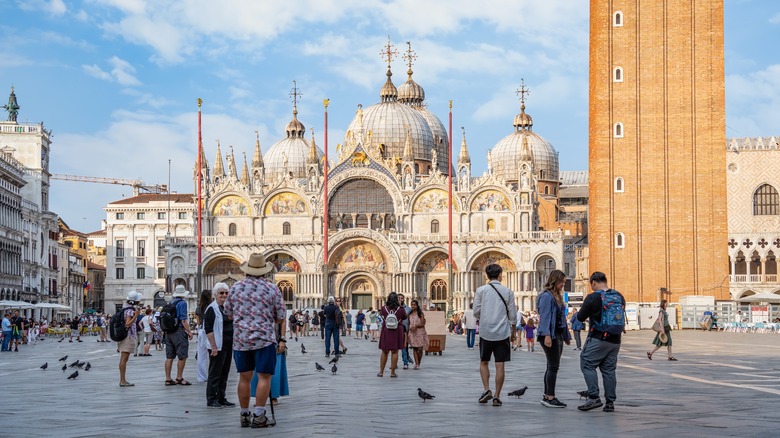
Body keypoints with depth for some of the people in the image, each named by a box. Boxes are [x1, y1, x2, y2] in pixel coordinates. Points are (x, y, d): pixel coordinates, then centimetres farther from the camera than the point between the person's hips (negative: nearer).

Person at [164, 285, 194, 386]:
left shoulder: (170, 303, 12)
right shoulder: (182, 303, -9)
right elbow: (183, 320, -15)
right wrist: (189, 332, -10)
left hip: (168, 332, 8)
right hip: (179, 331, -8)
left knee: (169, 357, 8)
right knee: (182, 356, -1)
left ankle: (168, 379, 8)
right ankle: (179, 378, -1)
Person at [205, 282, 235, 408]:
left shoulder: (227, 308, 14)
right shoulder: (211, 309, -11)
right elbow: (208, 329, -16)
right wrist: (213, 347, -20)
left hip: (228, 346, 8)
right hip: (217, 346, -8)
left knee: (224, 373, 12)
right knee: (215, 373, -2)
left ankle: (221, 398, 19)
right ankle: (211, 400, 4)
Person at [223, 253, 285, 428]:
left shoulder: (236, 287, 3)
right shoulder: (271, 289, -4)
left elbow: (228, 313, 12)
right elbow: (280, 318, 0)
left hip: (240, 339, 4)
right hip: (265, 338, -3)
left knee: (244, 378, 10)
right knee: (264, 377, -1)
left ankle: (244, 415, 16)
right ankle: (258, 416, -7)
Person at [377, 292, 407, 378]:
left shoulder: (384, 308, -5)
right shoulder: (401, 309, -8)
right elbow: (405, 317, 9)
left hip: (386, 332, 2)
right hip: (397, 332, -1)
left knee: (384, 352, 12)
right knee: (394, 352, 4)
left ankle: (381, 371, 14)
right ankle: (392, 372, 4)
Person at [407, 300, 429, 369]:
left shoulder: (420, 314, -2)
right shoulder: (410, 314, 11)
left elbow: (422, 324, -7)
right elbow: (409, 324, 15)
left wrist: (416, 326, -20)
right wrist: (410, 328, -5)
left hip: (420, 332, -3)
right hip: (412, 333, 3)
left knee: (420, 349, -3)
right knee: (414, 349, -2)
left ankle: (418, 364, 11)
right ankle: (416, 364, -2)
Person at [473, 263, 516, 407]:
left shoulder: (481, 290, -2)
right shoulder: (508, 291, 0)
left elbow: (476, 312, -1)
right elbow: (512, 315, 3)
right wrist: (513, 332, 15)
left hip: (485, 332, 0)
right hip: (503, 332, 0)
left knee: (484, 362, 15)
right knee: (500, 365, 3)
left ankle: (487, 390, 0)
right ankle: (497, 397, 3)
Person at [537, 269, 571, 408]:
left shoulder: (557, 296, 18)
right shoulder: (546, 296, -11)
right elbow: (545, 316, -18)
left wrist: (566, 335, 22)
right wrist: (547, 335, -25)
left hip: (558, 335, 10)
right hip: (550, 335, -10)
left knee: (552, 367, 10)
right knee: (553, 366, -10)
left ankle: (547, 397, 14)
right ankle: (550, 398, -9)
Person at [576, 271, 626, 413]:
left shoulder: (593, 297, -12)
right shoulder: (619, 296, 7)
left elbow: (580, 317, -6)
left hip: (597, 339, -6)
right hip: (615, 340, 6)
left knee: (587, 365, 0)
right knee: (609, 369, 10)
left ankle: (594, 397, -11)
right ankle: (610, 402, 9)